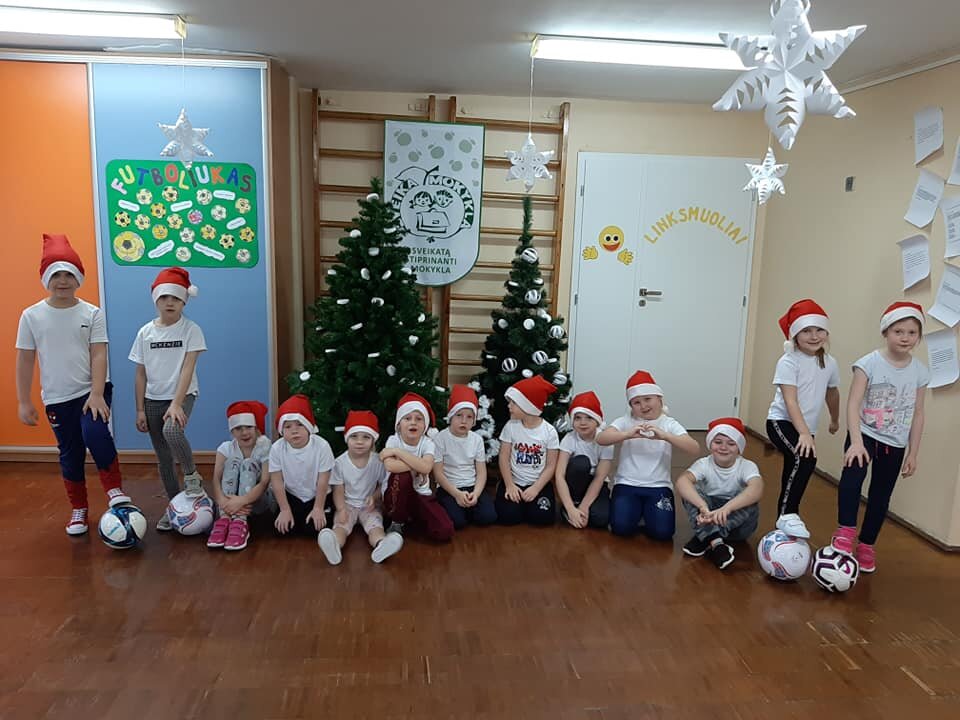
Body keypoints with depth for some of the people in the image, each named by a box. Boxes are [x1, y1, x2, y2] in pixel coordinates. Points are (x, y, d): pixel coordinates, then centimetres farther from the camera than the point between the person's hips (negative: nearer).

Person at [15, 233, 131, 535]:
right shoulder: (31, 316, -1)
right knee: (70, 454, 10)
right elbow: (24, 361, 3)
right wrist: (23, 402, 2)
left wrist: (96, 394, -18)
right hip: (57, 398, 2)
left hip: (91, 391, -2)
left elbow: (99, 355, -8)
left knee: (95, 433, -27)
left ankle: (114, 489, -8)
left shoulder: (92, 313, -4)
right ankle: (78, 509, 26)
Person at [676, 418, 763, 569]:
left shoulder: (747, 466, -14)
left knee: (750, 501, -31)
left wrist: (726, 508, -53)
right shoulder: (704, 464, -12)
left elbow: (756, 489, -37)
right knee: (691, 491, -25)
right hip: (708, 522, 1)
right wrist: (703, 506, -51)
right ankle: (715, 543, -40)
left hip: (737, 524, 0)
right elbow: (682, 481, -33)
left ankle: (703, 540, -29)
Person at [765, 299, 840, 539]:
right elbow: (790, 401, -24)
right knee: (806, 458, -30)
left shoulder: (829, 363, 2)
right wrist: (804, 434, -33)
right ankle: (787, 515, -22)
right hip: (781, 422, -7)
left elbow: (832, 393, 21)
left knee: (794, 470, 16)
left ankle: (785, 518, 31)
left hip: (806, 427, 7)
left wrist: (835, 420, 34)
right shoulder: (788, 362, -17)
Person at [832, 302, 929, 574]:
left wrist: (912, 453, 6)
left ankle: (866, 546, 28)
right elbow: (853, 404, -16)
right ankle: (846, 532, -22)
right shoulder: (869, 363, -11)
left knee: (880, 498, 11)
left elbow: (917, 414, 6)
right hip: (865, 435, -4)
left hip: (895, 445, 4)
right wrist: (856, 442, -25)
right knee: (853, 473, -32)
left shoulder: (920, 371, 0)